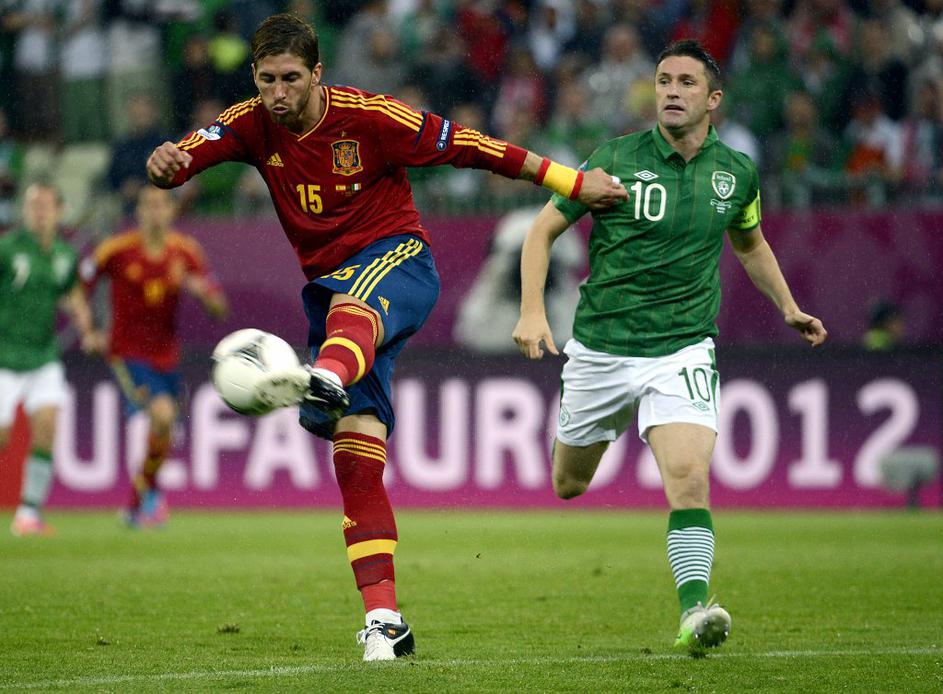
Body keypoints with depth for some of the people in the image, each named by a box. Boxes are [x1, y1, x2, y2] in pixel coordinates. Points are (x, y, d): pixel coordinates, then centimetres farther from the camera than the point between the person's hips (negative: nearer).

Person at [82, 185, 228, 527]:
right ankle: (148, 487, -5)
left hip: (166, 355, 5)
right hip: (128, 354, -5)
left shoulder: (186, 252, -1)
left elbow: (219, 309, 0)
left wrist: (198, 287, -21)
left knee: (162, 441, 10)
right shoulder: (116, 250, -9)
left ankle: (136, 504, 34)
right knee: (162, 413, -27)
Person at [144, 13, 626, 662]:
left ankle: (325, 380, -80)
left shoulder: (369, 117, -10)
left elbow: (471, 146, -5)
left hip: (397, 259, -5)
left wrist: (571, 181, -3)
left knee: (348, 306, -43)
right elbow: (184, 157, -13)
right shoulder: (252, 125, 1)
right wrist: (164, 163, -38)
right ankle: (384, 621, -6)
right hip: (331, 285, 5)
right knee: (356, 457, -6)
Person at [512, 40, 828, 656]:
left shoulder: (737, 173, 2)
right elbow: (544, 230, -1)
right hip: (600, 348, 0)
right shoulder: (616, 160, -8)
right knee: (569, 485, 15)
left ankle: (694, 611, -25)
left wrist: (788, 306, 15)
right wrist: (533, 311, -13)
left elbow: (750, 242, 24)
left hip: (682, 349, 0)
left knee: (689, 477, -23)